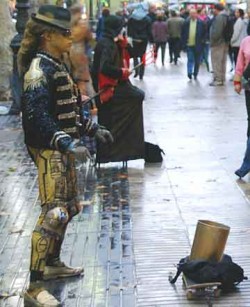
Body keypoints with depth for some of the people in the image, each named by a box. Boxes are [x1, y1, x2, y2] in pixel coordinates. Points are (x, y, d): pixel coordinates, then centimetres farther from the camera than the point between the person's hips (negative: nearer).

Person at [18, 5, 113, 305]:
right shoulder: (38, 70, -16)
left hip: (63, 149, 10)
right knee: (53, 213, -12)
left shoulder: (56, 66, 14)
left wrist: (93, 129, 21)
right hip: (49, 151, -10)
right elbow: (37, 116, -28)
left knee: (68, 208, 18)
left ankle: (52, 263, 35)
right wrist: (67, 144, -38)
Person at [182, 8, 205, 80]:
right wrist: (184, 42, 2)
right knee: (190, 60, -4)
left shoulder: (200, 23, -3)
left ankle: (195, 74, 20)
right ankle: (189, 73, -7)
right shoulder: (186, 22, 1)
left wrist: (202, 41, -4)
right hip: (189, 45, 0)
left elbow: (204, 33, 2)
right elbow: (183, 33, 7)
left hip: (197, 45, 0)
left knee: (197, 61, 8)